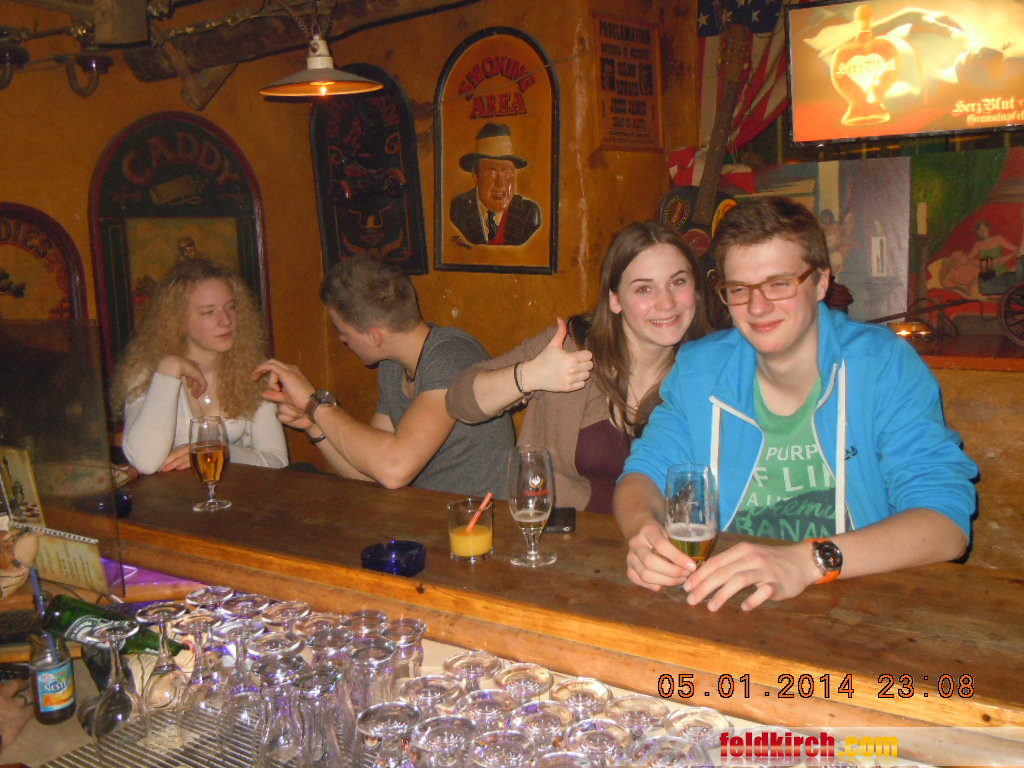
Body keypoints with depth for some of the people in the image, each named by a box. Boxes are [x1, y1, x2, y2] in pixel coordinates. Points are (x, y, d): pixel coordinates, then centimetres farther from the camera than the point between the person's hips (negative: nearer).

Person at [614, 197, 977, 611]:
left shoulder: (885, 365, -9)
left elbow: (946, 523, -17)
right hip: (723, 612, 2)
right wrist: (644, 530, -23)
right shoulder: (697, 369, 2)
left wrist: (808, 561, -34)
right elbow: (647, 470, 2)